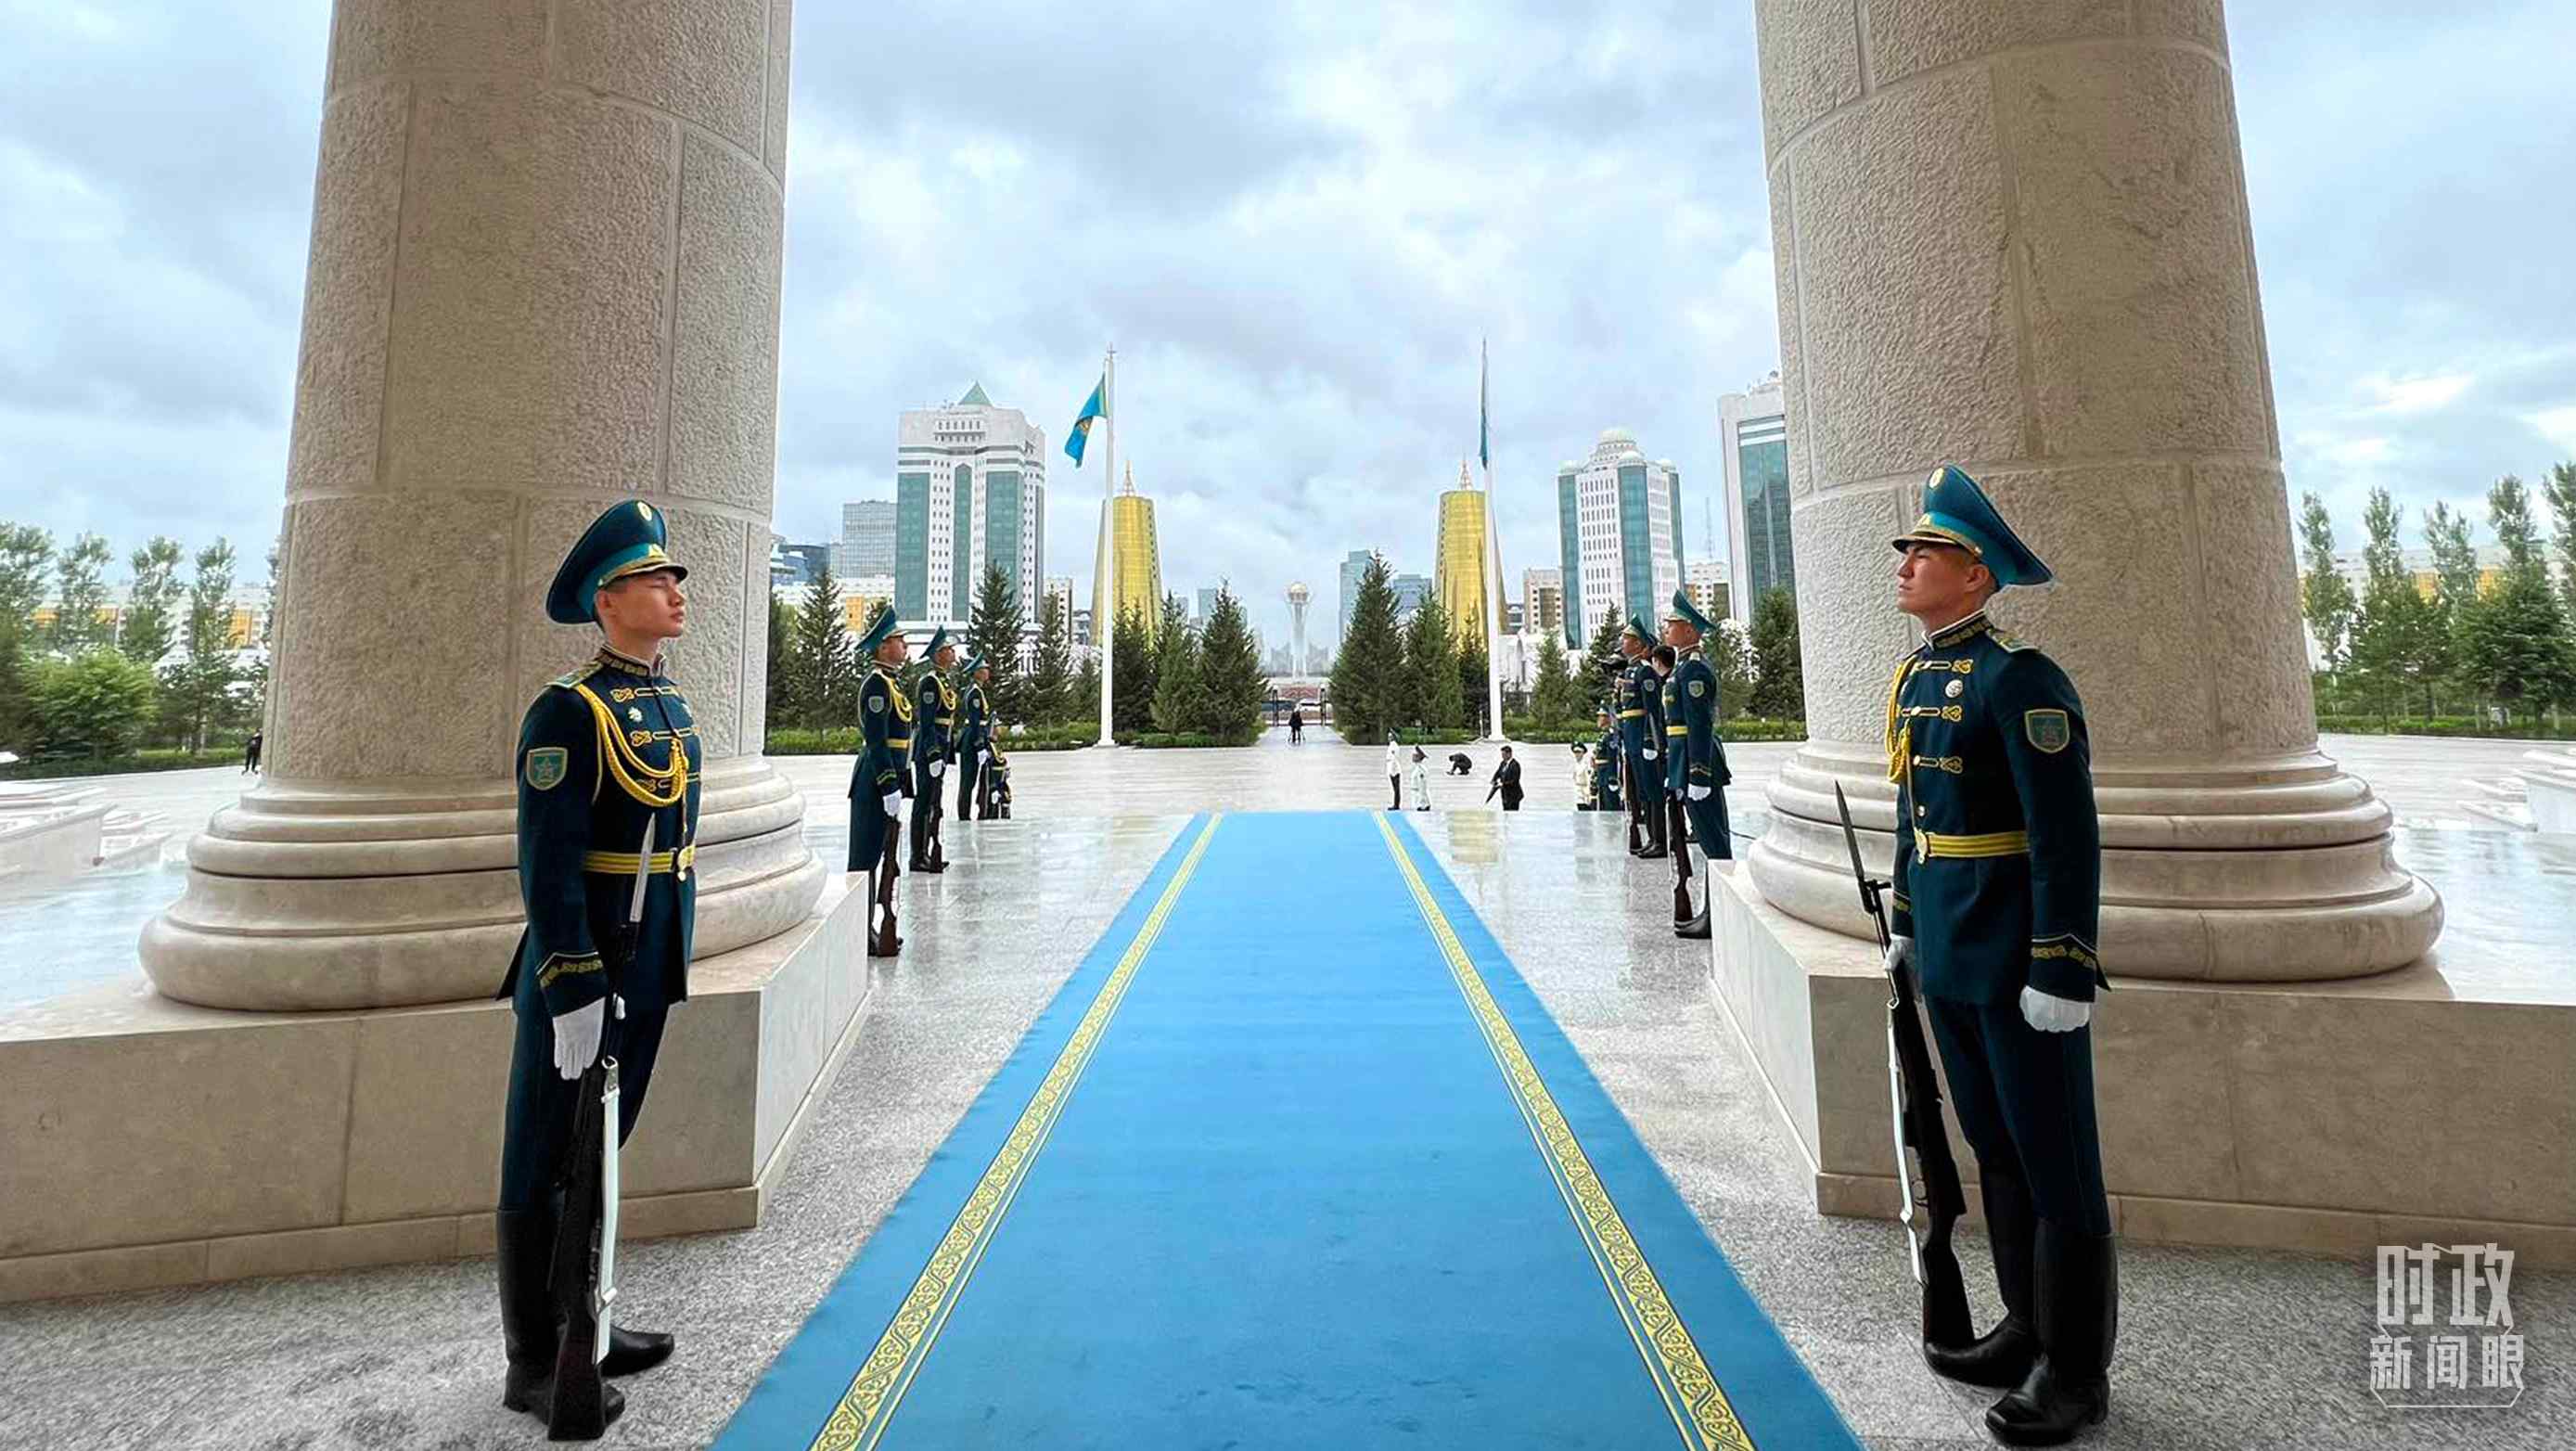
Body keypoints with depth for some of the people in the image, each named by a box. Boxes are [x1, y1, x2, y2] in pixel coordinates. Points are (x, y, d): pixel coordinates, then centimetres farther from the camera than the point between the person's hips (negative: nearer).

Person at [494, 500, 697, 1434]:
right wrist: (572, 991, -20)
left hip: (649, 976, 8)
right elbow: (548, 864, -19)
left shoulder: (671, 707, 9)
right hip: (581, 975, -8)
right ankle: (534, 1366, 25)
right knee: (544, 1172, 9)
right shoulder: (570, 711, -16)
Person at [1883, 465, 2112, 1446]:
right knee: (1995, 1149, 19)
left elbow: (2069, 839, -19)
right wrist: (1904, 923, 20)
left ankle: (2075, 1370, 25)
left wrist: (2062, 973, -19)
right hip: (1948, 962, 8)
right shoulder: (1916, 676, 10)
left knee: (2055, 1167, 8)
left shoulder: (2020, 680, -16)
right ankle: (2027, 1329, 36)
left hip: (2020, 968, -8)